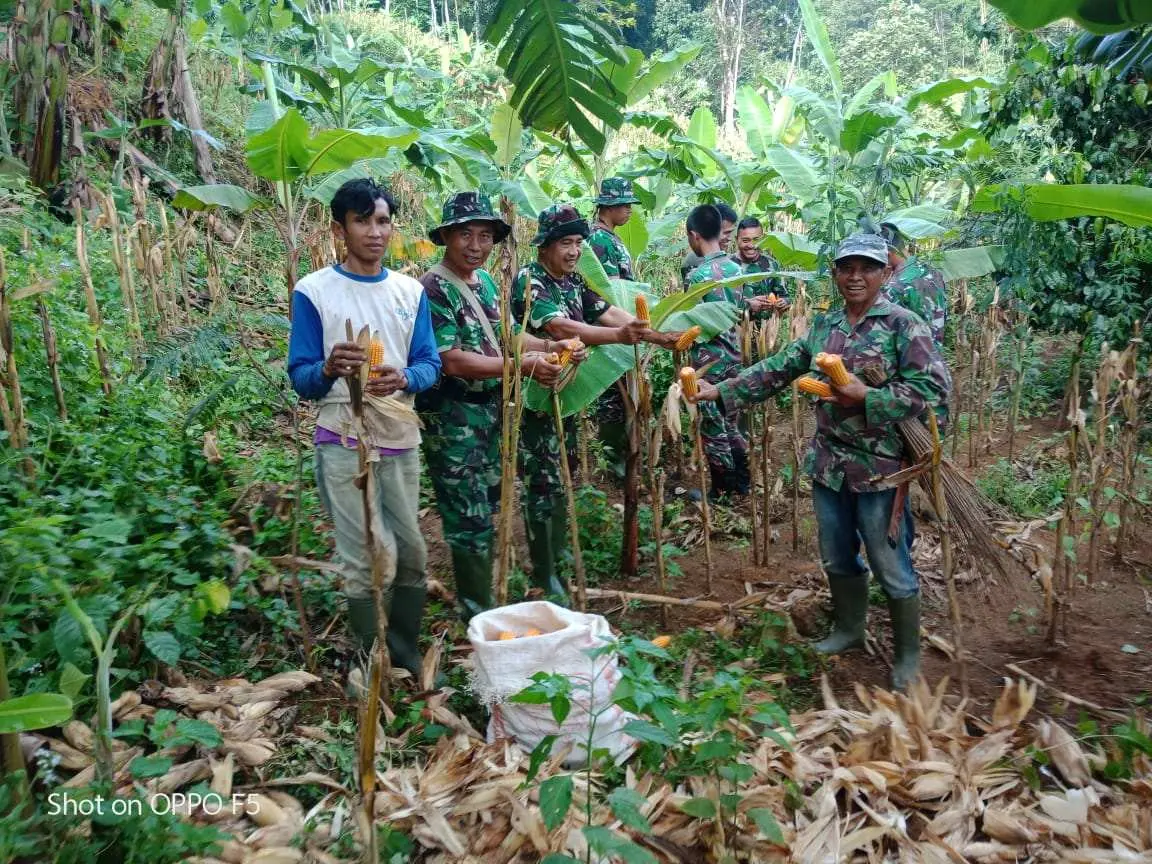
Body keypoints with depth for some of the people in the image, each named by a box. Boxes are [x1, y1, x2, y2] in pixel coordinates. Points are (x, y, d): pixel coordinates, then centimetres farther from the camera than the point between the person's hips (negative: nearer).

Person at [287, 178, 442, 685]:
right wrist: (328, 370, -29)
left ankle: (406, 658, 31)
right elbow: (300, 378, -6)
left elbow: (431, 363, 3)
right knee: (370, 561, -6)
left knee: (410, 555, 11)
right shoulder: (314, 290, -4)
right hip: (344, 443, -4)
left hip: (402, 439, 5)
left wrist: (403, 379, -20)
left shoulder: (410, 290, 7)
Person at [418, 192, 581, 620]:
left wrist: (550, 346, -4)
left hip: (492, 413, 8)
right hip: (453, 421, -8)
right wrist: (523, 365, -26)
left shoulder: (485, 281, 9)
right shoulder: (432, 289, -17)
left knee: (487, 510, 19)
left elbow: (505, 334, 13)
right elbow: (454, 361, -24)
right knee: (470, 519, 2)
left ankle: (484, 597, 35)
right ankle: (477, 612, 17)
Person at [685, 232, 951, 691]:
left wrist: (866, 397, -21)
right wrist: (720, 391, 0)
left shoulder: (903, 325, -9)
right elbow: (776, 369, 7)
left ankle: (908, 653, 25)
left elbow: (934, 387, -16)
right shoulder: (823, 326, 8)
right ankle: (848, 629, 41)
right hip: (829, 462, 6)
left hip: (880, 465, -5)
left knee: (891, 566, 5)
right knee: (836, 558, 18)